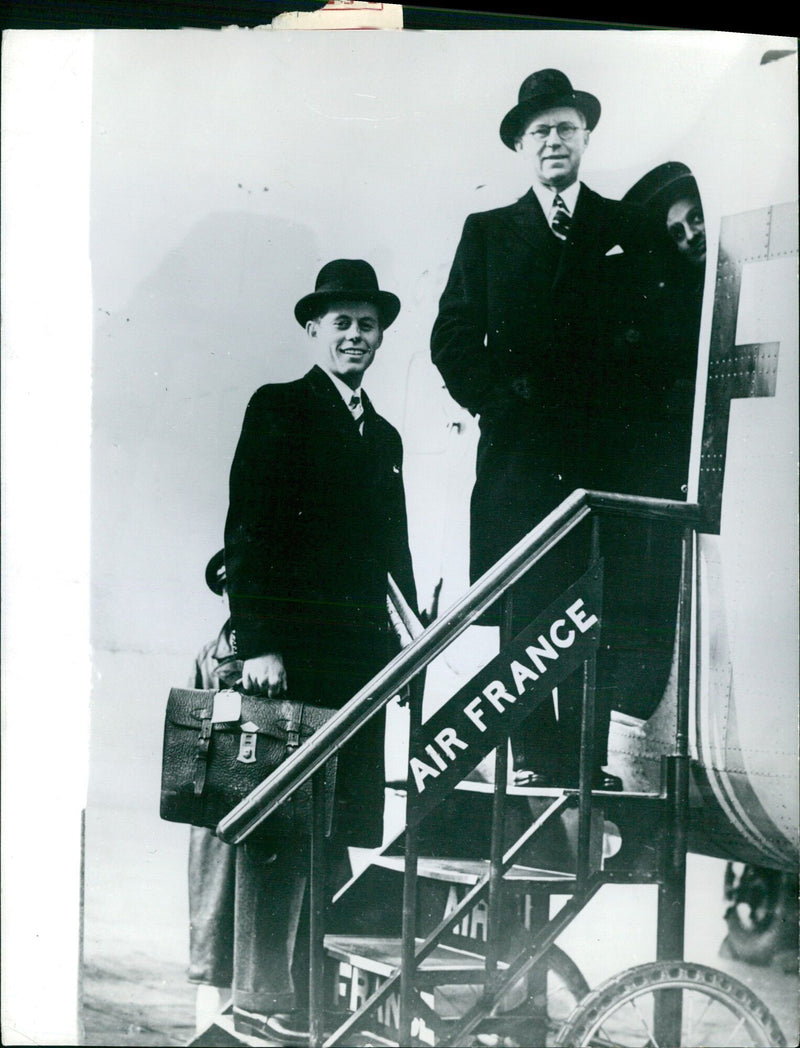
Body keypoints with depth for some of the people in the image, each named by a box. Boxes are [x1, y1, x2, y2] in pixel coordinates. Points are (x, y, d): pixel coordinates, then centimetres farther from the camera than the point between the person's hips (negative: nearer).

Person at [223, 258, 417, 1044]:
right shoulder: (278, 409, 2)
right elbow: (248, 531, -8)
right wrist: (256, 643, -16)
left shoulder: (384, 436, 20)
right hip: (289, 653, -6)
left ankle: (316, 985, 17)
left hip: (361, 655, 6)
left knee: (343, 827, 6)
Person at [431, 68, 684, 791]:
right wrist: (502, 400, -4)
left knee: (603, 623, -4)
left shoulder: (634, 230, 16)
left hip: (609, 455, 0)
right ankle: (534, 763, 5)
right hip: (519, 453, 0)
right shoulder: (488, 232, 16)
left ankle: (588, 761, 4)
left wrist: (625, 417, -5)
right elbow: (452, 339, 9)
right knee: (521, 618, -2)